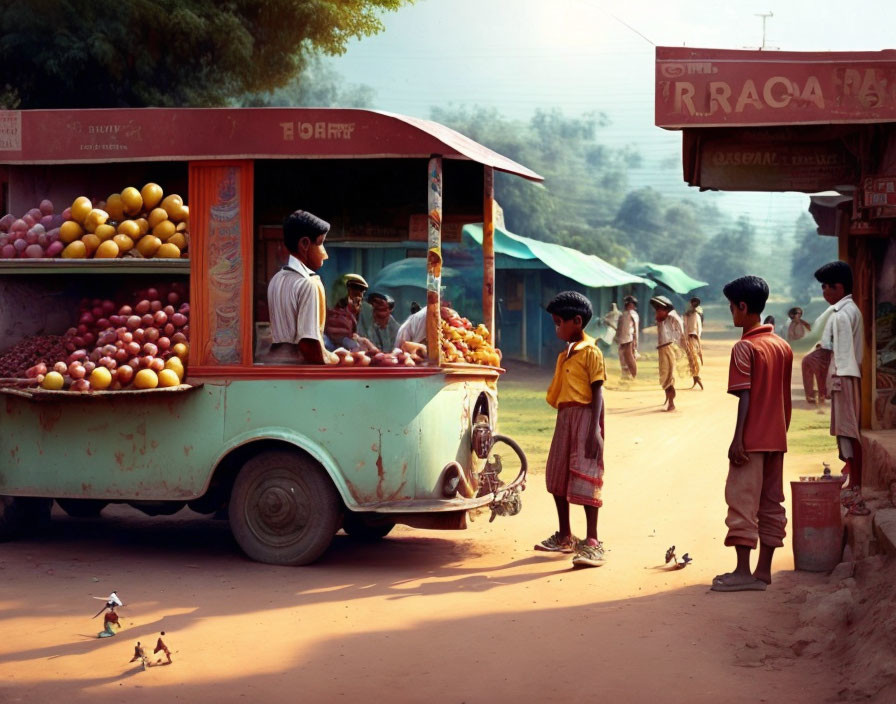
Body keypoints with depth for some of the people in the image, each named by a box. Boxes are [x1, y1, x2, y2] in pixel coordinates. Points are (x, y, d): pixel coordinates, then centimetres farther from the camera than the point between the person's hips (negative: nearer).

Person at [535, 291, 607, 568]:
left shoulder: (590, 352, -10)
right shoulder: (565, 355, 16)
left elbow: (597, 392, -15)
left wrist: (593, 429, -22)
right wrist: (562, 419, 17)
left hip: (584, 417, -9)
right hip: (564, 417, 9)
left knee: (584, 479, -10)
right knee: (558, 478, 14)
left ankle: (592, 543, -7)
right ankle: (565, 537, 26)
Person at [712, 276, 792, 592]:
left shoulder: (744, 347, -10)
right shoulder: (783, 346, 11)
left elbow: (745, 396, -16)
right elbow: (785, 398, 13)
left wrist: (738, 439, -16)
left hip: (752, 440, -7)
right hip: (776, 438, 8)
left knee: (742, 501, -4)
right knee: (771, 503, 10)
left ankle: (743, 572, -6)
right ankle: (764, 570, 13)